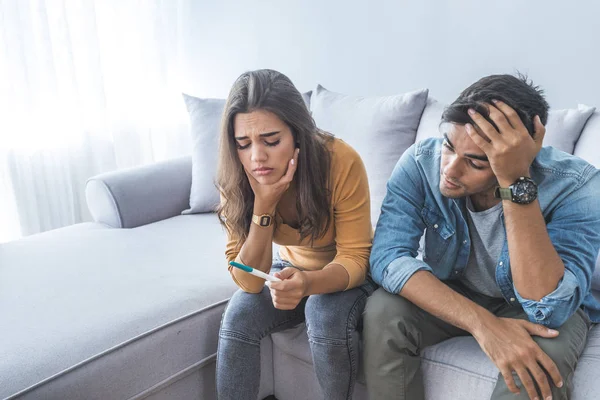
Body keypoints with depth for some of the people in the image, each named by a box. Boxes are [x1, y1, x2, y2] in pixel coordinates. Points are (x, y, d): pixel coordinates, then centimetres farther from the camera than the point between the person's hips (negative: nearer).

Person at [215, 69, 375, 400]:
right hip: (291, 268, 3)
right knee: (237, 319, -23)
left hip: (346, 272, -2)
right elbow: (248, 280, -22)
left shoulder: (341, 162, -31)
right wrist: (263, 205, -36)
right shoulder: (236, 181, -21)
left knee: (327, 318, -31)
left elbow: (354, 258, -24)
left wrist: (308, 283, -45)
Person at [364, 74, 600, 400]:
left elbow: (548, 309, -37)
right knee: (382, 314, -26)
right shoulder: (421, 162, -23)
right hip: (450, 294, 2)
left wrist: (517, 182, -45)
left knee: (540, 364, -34)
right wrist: (482, 323, -41)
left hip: (550, 308, -1)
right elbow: (386, 256, -30)